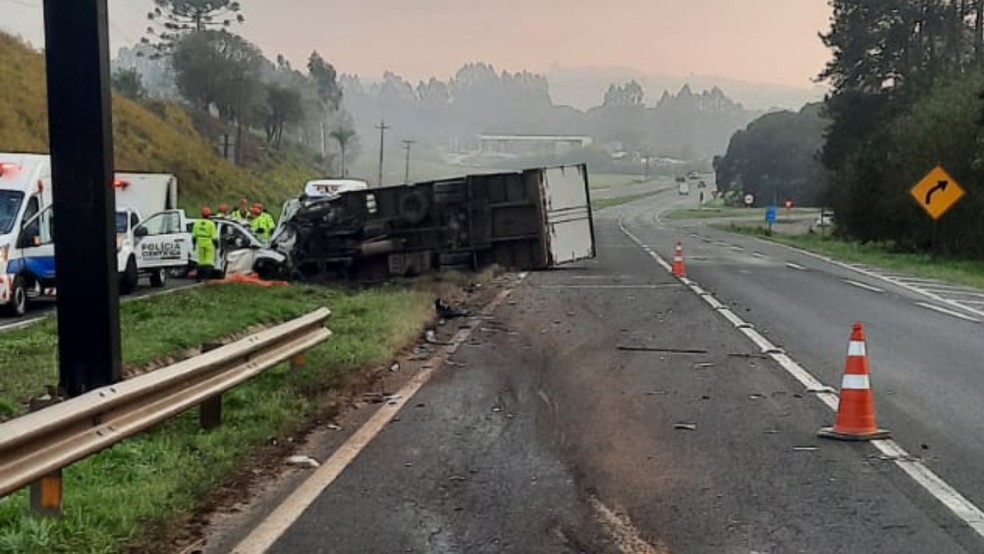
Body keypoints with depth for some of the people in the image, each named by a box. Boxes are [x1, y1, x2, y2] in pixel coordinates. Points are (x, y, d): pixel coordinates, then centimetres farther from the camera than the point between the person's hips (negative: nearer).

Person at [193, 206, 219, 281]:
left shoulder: (197, 223, 5)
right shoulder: (211, 224, -10)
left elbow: (194, 235, 10)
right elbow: (214, 237, -11)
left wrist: (194, 244, 20)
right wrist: (216, 244, 0)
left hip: (200, 245, 5)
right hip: (209, 245, -5)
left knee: (201, 261, 14)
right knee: (209, 261, -3)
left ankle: (200, 278, 16)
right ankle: (206, 277, -10)